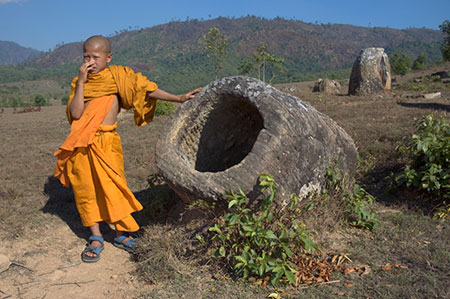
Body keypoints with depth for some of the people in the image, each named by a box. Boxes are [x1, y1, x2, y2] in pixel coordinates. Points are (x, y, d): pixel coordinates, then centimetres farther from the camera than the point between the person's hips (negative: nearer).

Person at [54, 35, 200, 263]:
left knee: (112, 186, -3)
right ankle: (96, 238, 23)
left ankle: (121, 233, 18)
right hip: (81, 144, 3)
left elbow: (147, 90, -1)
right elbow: (76, 114, -5)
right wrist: (81, 82, -9)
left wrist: (179, 99, -7)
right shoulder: (79, 82, 8)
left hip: (107, 141, -2)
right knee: (86, 188, 8)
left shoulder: (118, 75, 2)